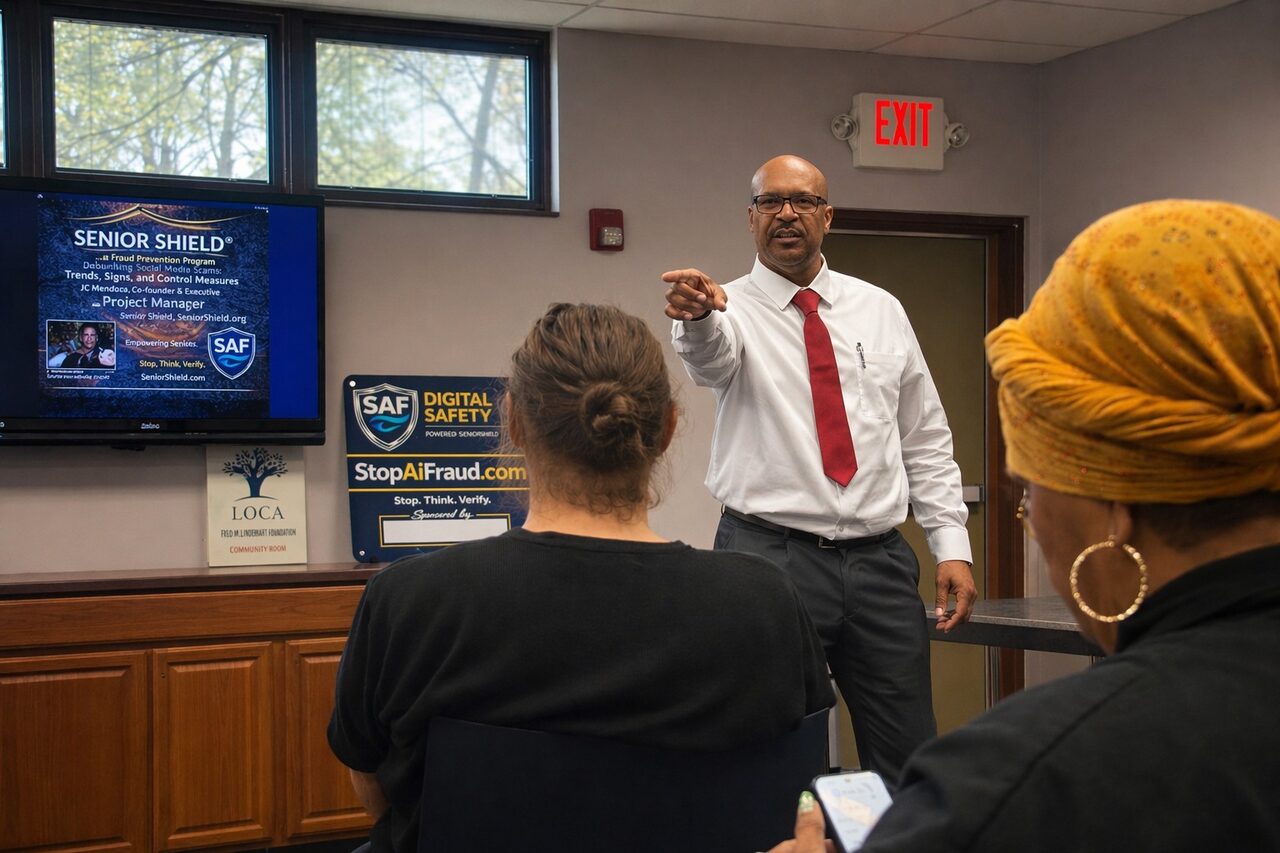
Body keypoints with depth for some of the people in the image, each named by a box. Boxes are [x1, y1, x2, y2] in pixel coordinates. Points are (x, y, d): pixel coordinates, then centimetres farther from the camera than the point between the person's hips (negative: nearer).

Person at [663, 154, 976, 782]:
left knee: (909, 762, 6)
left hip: (880, 561, 3)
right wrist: (698, 317, -49)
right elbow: (711, 353, -26)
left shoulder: (880, 311, 11)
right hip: (771, 557, -3)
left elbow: (925, 439, 13)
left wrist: (952, 543, 4)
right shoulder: (731, 310, 0)